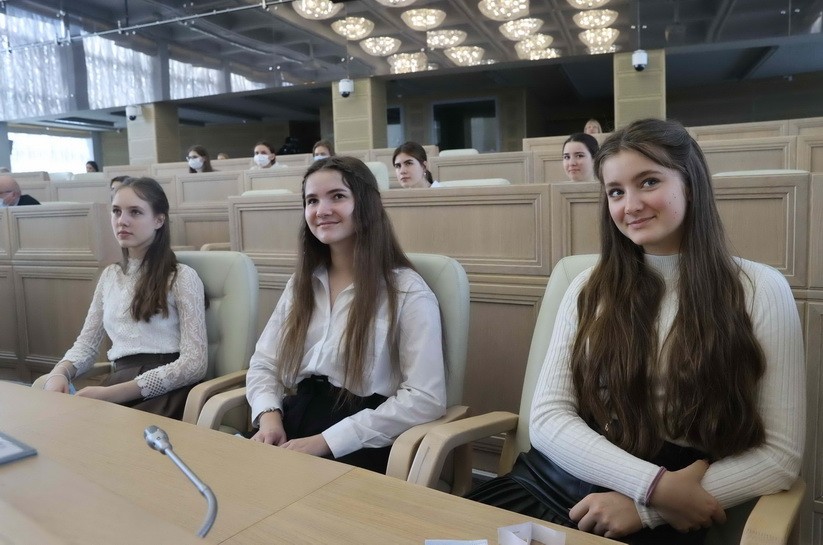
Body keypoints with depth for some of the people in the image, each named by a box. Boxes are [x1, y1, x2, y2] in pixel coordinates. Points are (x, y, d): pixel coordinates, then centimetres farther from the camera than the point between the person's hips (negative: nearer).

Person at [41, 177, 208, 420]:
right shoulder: (109, 276, 17)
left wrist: (113, 393, -19)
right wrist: (59, 372, -7)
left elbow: (194, 363, -12)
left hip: (165, 390, -5)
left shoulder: (182, 277, -3)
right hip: (118, 381, 5)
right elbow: (86, 343, 17)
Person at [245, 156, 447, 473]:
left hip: (360, 447, -5)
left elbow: (425, 399, -15)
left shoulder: (407, 291, -8)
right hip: (295, 425, 6)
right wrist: (269, 414, -9)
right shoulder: (301, 284, 12)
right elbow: (264, 365, 13)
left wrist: (327, 441, -19)